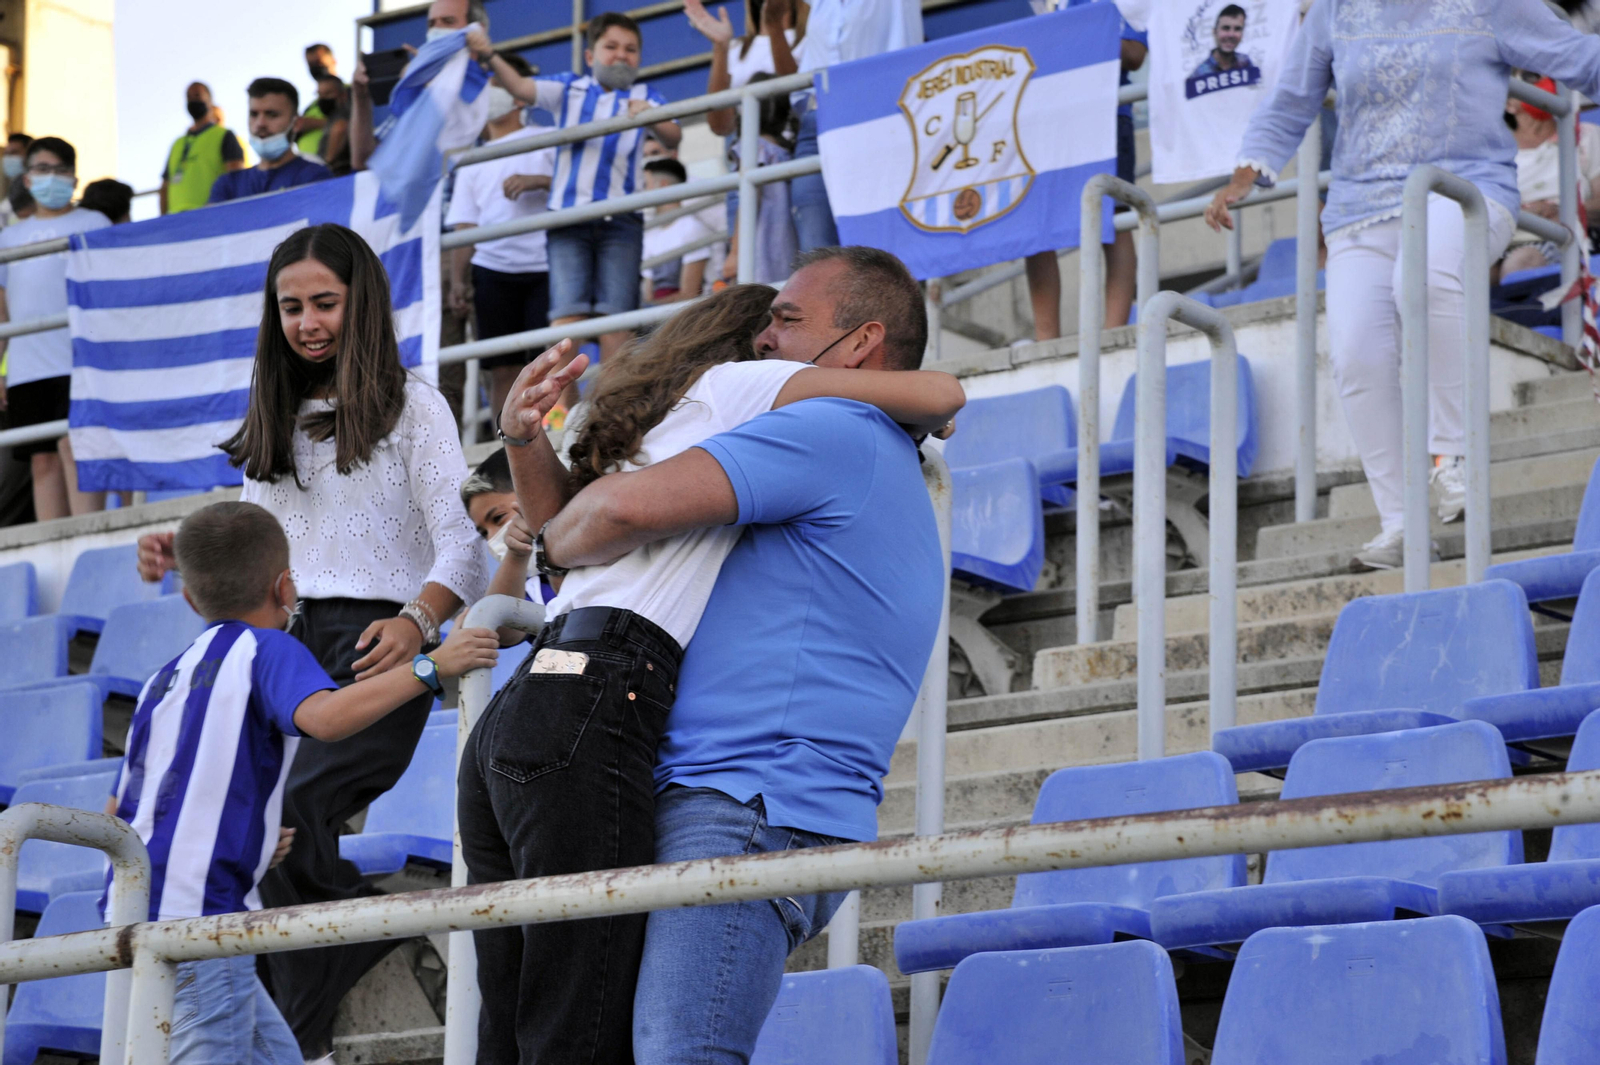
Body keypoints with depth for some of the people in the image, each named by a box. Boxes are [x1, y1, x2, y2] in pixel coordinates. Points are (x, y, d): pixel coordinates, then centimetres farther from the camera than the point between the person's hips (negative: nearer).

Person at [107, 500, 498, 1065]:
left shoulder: (164, 681, 21)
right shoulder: (265, 649, -2)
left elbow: (116, 816, 22)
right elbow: (323, 717, -25)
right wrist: (430, 667, -21)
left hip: (137, 913, 8)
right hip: (197, 913, -8)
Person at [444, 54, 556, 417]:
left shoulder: (546, 140, 10)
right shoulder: (474, 161, 21)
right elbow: (464, 225, 15)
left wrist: (538, 180, -14)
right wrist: (457, 280, 4)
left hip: (542, 266, -4)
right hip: (492, 270, 4)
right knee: (503, 368, 0)